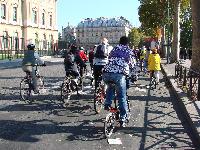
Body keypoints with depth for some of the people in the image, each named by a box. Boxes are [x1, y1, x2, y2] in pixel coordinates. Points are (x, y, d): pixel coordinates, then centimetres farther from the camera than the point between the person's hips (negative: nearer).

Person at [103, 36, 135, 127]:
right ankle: (123, 118, 13)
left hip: (106, 73, 4)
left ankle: (107, 104, 21)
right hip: (119, 75, -3)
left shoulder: (114, 49, 26)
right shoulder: (129, 51, 17)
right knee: (122, 97, 9)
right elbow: (132, 65, 18)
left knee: (110, 87, 35)